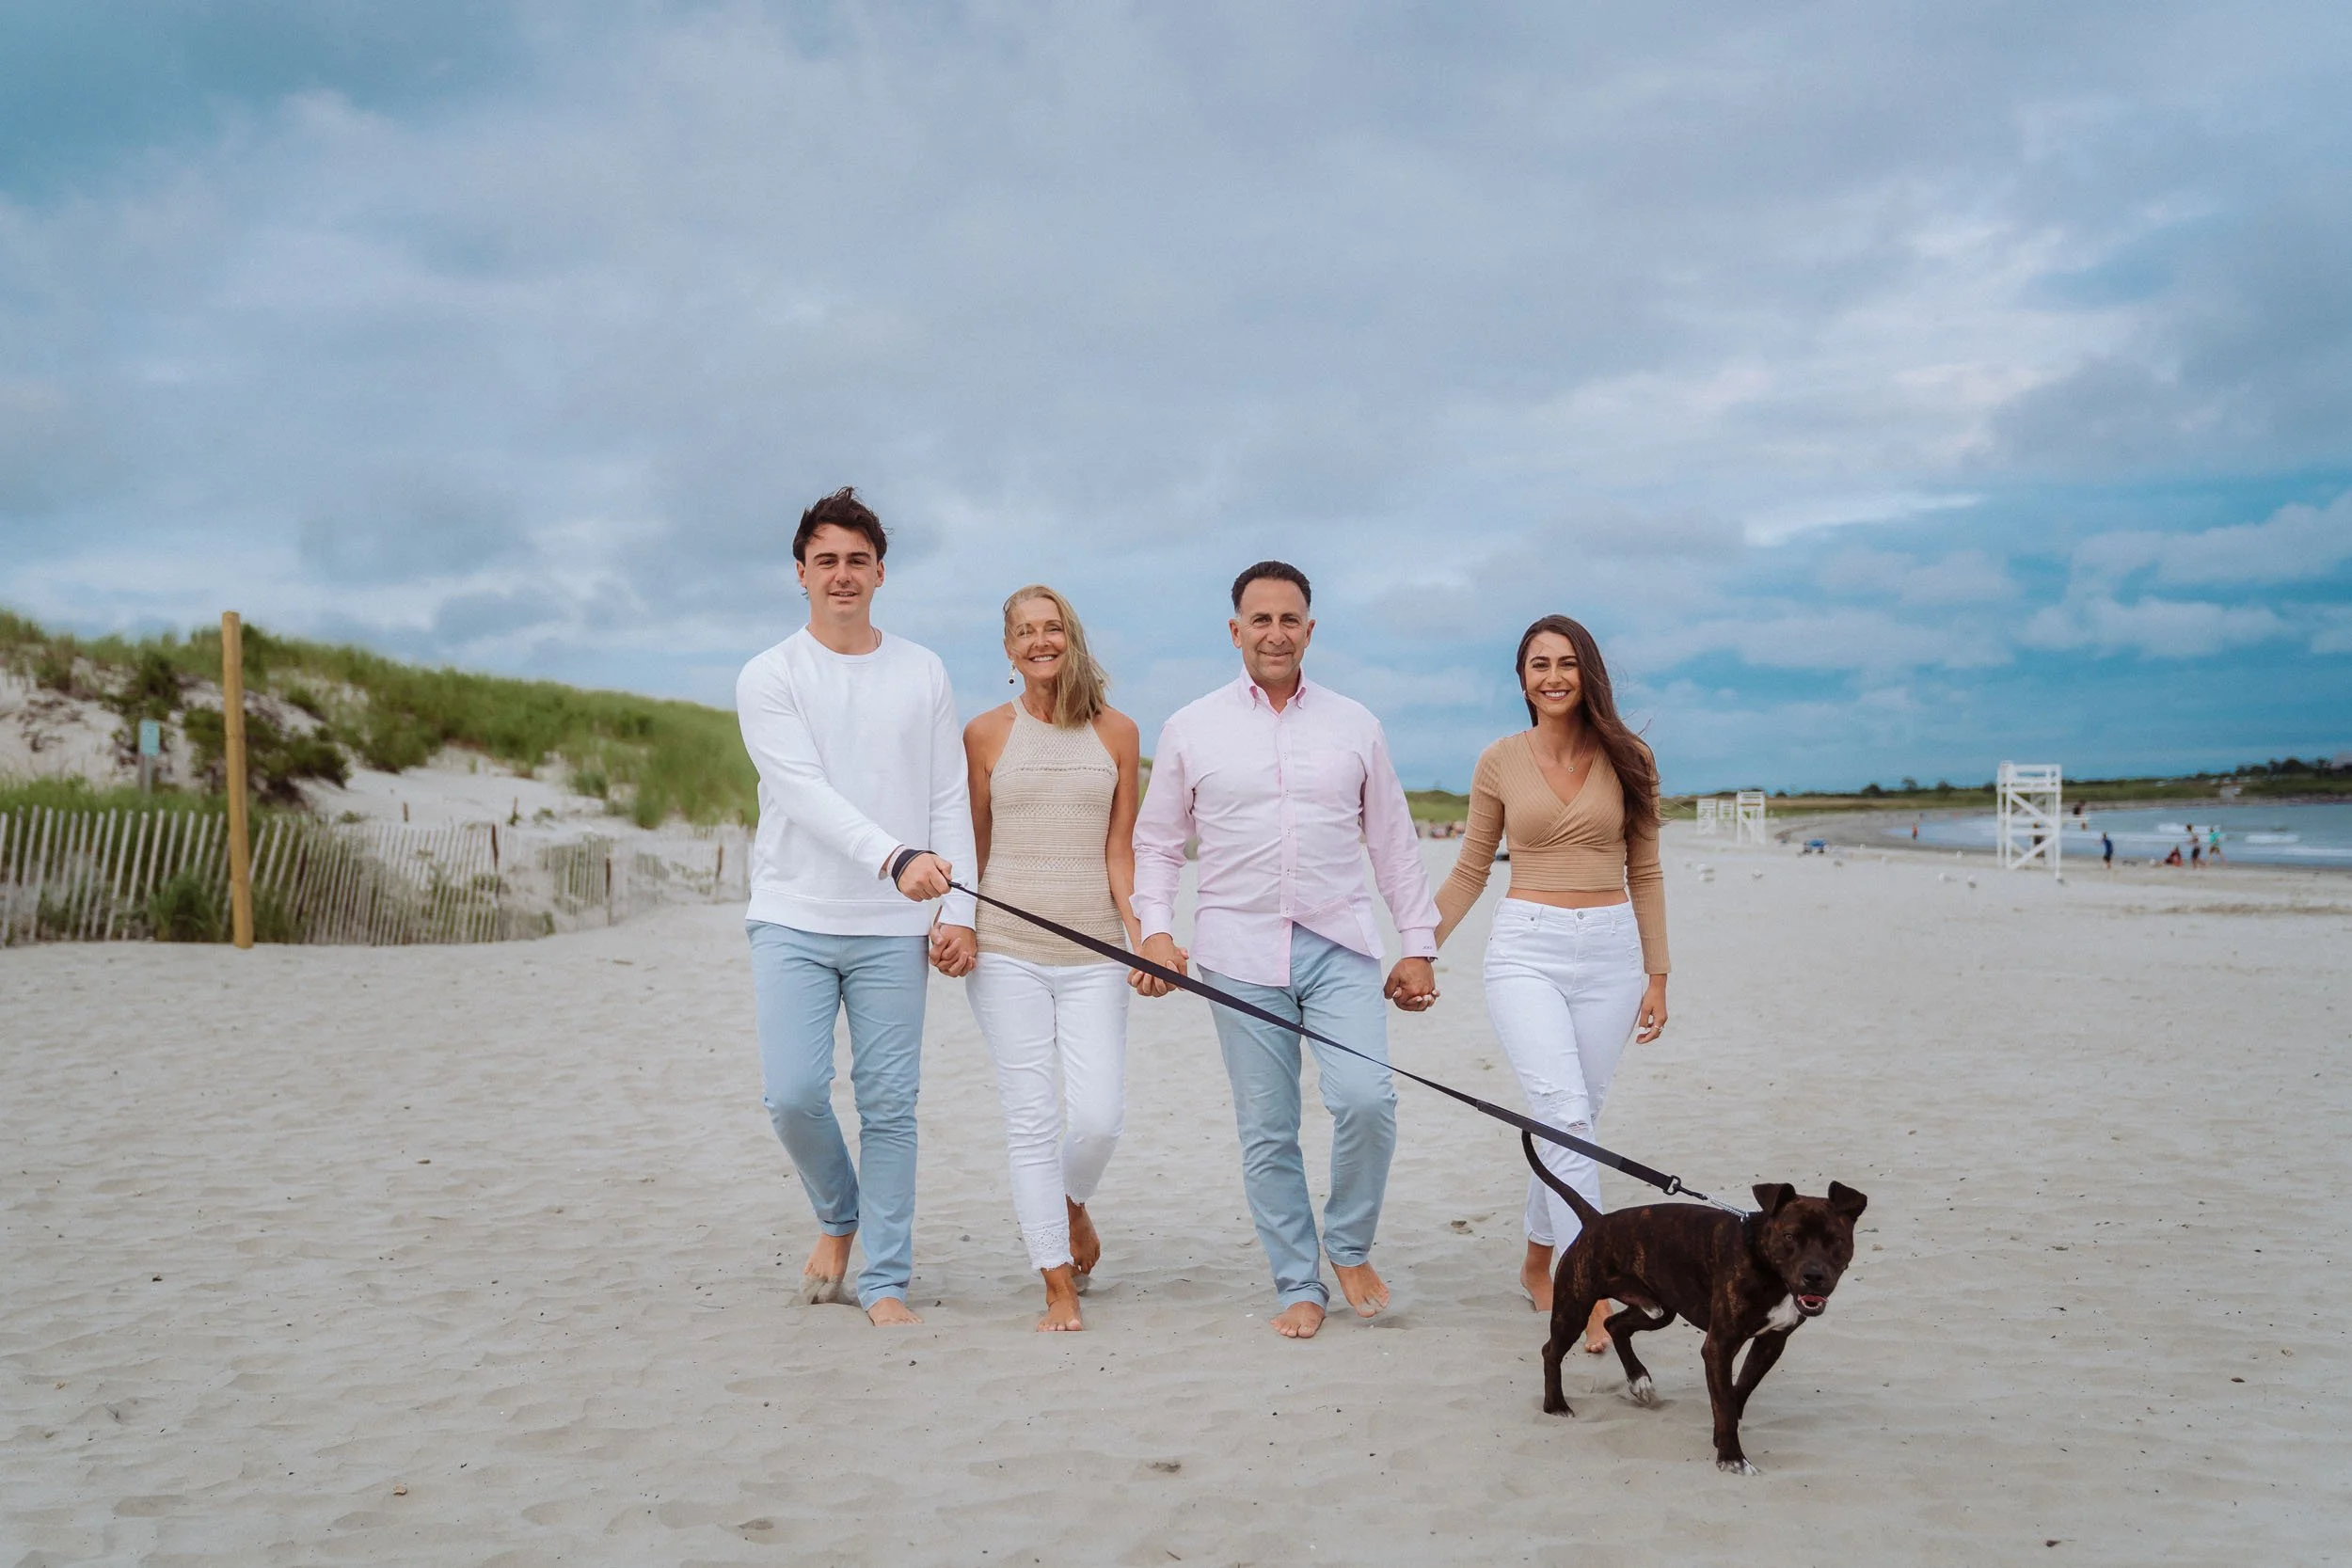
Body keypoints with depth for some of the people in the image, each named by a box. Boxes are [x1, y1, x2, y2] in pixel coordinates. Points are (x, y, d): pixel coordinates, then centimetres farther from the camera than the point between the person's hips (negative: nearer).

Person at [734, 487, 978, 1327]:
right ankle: (838, 1217, 20)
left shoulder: (923, 673, 8)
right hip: (794, 920, -1)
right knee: (793, 1092, -9)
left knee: (890, 1104, 2)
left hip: (894, 930, 2)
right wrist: (895, 859, -30)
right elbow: (807, 793, -15)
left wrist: (957, 912, -2)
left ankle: (885, 1281, 12)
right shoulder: (769, 678, -1)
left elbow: (950, 800, 8)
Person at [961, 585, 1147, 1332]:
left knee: (1098, 1116, -8)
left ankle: (1070, 1203, 27)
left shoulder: (1116, 733, 7)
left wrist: (1142, 935, -5)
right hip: (1006, 952, -1)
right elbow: (971, 850, 10)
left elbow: (1120, 851, 5)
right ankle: (1059, 1290, 7)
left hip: (1092, 954, 1)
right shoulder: (986, 733, 5)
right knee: (1032, 1121, -3)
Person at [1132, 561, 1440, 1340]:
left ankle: (1350, 1247, 9)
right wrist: (1155, 930, -3)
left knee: (1365, 1099, -16)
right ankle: (1298, 1285, 15)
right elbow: (1157, 843, 11)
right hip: (1240, 953, 0)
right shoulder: (1191, 729, 7)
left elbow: (1392, 842, 13)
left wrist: (1418, 944, 10)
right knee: (1266, 1131, 1)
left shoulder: (1354, 725, 10)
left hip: (1339, 945, 0)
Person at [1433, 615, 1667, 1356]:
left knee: (1571, 1121, 7)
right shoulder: (1500, 761, 3)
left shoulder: (1625, 760, 5)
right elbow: (1470, 872, 11)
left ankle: (1538, 1262, 29)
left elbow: (1644, 873, 10)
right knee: (1566, 1118, -15)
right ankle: (1594, 1298, -16)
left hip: (1609, 951, 2)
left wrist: (1656, 974, 7)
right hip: (1526, 950, -2)